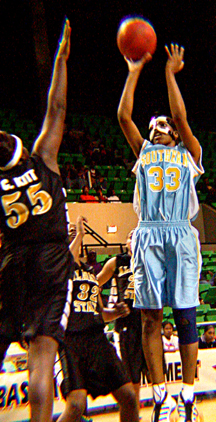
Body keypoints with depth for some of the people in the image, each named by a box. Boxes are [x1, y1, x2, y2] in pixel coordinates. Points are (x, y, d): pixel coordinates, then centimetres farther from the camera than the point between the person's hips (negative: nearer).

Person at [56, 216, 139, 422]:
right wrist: (79, 233, -16)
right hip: (71, 341, -7)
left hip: (97, 339, 7)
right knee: (76, 404, -22)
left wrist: (115, 312, 11)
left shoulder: (90, 270, 24)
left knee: (128, 395, 2)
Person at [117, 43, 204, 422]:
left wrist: (170, 73, 5)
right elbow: (123, 115, 12)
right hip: (148, 235, 2)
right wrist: (134, 72, 13)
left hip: (181, 235, -1)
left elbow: (181, 117, 2)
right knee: (150, 318, -3)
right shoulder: (144, 151, 22)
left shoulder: (189, 154, 17)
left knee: (185, 316, -3)